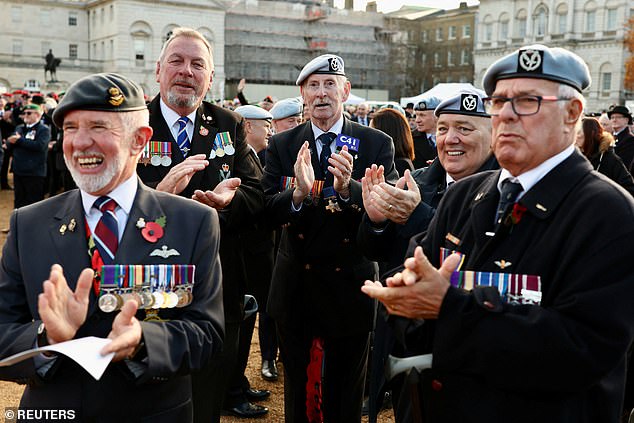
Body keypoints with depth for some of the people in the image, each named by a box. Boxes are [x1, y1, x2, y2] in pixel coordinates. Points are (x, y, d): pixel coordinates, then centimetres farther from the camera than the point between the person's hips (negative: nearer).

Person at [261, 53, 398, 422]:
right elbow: (269, 212, -10)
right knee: (298, 392, 19)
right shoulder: (282, 146, -1)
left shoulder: (378, 145, -5)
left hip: (350, 285, -1)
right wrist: (299, 192, -31)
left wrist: (348, 187, -33)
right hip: (296, 289, 1)